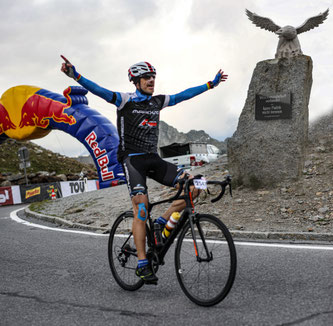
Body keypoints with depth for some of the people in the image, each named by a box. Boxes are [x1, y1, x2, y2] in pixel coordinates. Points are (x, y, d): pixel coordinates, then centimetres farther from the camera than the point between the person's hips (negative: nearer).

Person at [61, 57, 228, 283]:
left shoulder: (158, 101, 12)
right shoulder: (126, 100, -4)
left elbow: (183, 95, 21)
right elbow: (99, 91, -17)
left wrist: (212, 84, 26)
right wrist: (75, 75, -32)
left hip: (153, 159, 6)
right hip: (132, 159, -6)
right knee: (141, 209, -16)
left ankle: (162, 223, 4)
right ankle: (142, 264, -9)